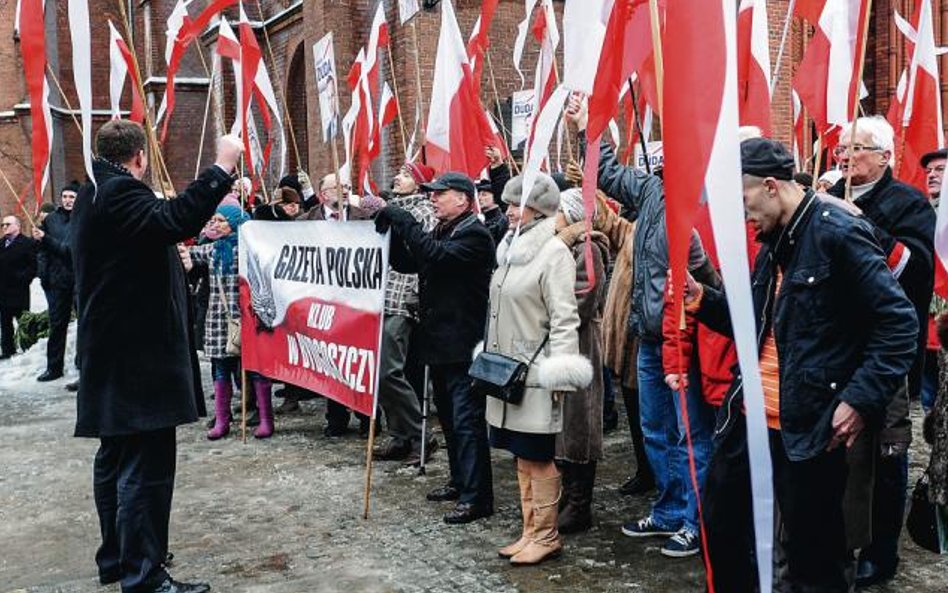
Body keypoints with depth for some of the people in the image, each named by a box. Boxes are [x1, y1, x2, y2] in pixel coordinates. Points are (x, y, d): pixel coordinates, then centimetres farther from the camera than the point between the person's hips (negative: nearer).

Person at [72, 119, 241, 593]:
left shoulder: (91, 197, 15)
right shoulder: (121, 192, -16)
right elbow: (176, 220, -34)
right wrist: (223, 166, -31)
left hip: (111, 356, 11)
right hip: (139, 356, -11)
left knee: (115, 459, 18)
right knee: (147, 467, -7)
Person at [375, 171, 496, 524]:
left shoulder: (473, 234, -12)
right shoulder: (440, 232, 17)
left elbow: (437, 256, -29)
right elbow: (405, 263, 13)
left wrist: (402, 221, -22)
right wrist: (390, 227, -2)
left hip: (463, 346, -10)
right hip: (439, 342, 10)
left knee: (466, 421, -7)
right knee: (448, 417, 18)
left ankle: (476, 498, -1)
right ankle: (460, 482, 31)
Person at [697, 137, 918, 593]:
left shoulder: (838, 231, -14)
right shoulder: (774, 241, 13)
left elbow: (899, 323, -16)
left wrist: (862, 399, -20)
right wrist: (702, 299, 5)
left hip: (809, 429, -8)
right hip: (749, 418, 9)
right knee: (720, 523, 19)